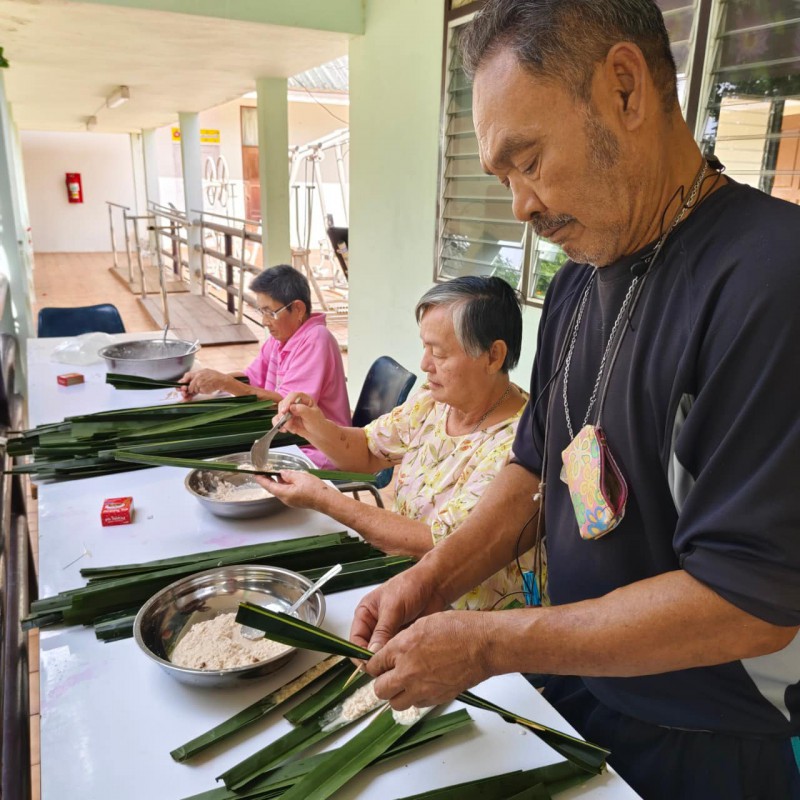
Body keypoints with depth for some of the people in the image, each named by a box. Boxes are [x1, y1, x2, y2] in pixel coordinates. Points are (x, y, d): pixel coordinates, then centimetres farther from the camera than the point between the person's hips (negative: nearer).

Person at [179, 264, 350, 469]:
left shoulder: (315, 340, -18)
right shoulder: (280, 335, 6)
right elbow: (252, 378, 14)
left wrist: (225, 383, -21)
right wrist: (209, 378, -4)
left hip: (314, 453, -7)